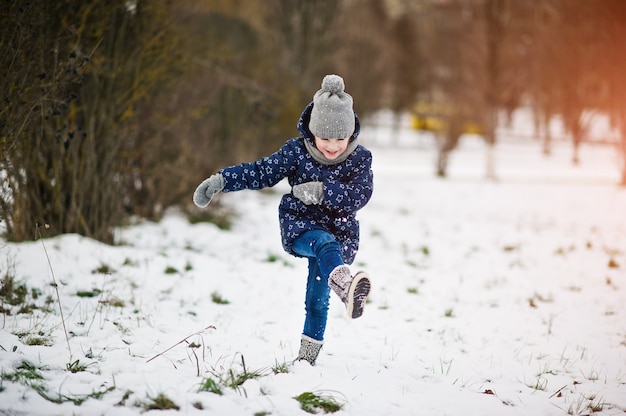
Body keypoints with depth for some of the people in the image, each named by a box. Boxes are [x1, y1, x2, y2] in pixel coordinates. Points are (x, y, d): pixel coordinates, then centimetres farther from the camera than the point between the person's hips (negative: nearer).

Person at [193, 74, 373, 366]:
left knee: (318, 297, -6)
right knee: (324, 244, -38)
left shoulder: (360, 159, -3)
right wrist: (220, 181, -8)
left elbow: (360, 195, -16)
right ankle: (345, 287, -69)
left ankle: (308, 354, 10)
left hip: (340, 232, 2)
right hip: (298, 225, -2)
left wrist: (322, 191, -28)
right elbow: (260, 172, 1)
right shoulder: (297, 152, -2)